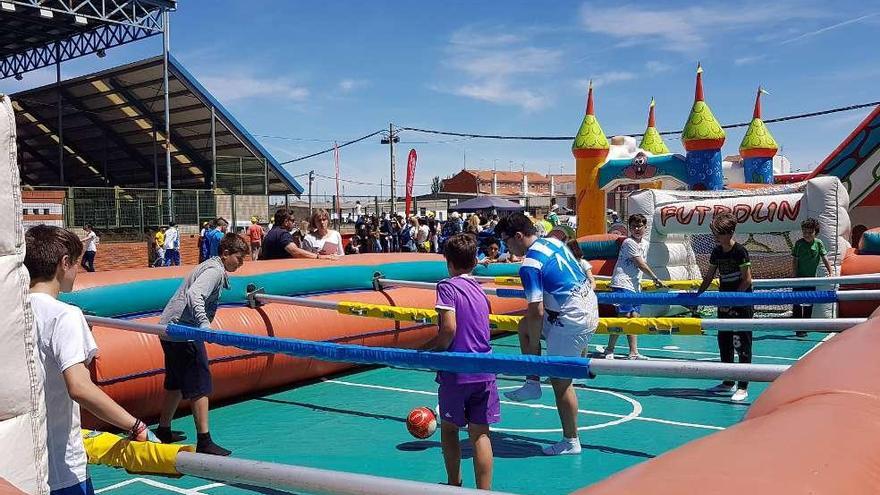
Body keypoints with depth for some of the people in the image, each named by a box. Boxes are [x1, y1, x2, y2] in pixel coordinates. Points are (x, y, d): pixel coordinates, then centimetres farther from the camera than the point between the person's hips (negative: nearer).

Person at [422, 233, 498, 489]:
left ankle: (454, 484, 27)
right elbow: (482, 330, 14)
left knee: (449, 428, 15)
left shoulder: (448, 286, -8)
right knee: (480, 433, 6)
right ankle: (484, 489, 4)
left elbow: (449, 328, -19)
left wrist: (428, 350, -4)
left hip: (456, 371, -5)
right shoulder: (479, 290, 12)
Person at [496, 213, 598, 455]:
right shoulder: (553, 242, 8)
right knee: (524, 325, 21)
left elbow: (536, 312, -21)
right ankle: (533, 384, 22)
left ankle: (571, 442, 14)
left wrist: (533, 347, -7)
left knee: (560, 381, 3)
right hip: (589, 305, 10)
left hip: (572, 320, -10)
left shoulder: (529, 265, -18)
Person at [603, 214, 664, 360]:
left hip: (635, 286, 8)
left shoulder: (645, 243, 15)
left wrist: (641, 282, 20)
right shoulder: (629, 242, -10)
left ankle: (633, 353, 4)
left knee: (634, 317, 3)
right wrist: (655, 279, -7)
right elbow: (641, 264, -12)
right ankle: (609, 350, -3)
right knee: (624, 316, -13)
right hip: (622, 284, -8)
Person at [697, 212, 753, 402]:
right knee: (724, 343, 13)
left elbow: (747, 280, -15)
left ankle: (743, 387, 2)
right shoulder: (717, 252, 6)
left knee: (742, 345, -3)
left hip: (742, 304, -8)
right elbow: (709, 277, 15)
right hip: (724, 305, 8)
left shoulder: (740, 251, -14)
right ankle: (728, 383, 24)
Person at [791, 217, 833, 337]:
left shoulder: (818, 243, 0)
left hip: (811, 278, 4)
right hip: (799, 278, -4)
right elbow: (794, 261, -7)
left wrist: (830, 272, -7)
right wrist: (794, 276, -12)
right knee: (798, 304, -4)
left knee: (809, 304, 11)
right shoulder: (799, 243, -7)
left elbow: (824, 258, 2)